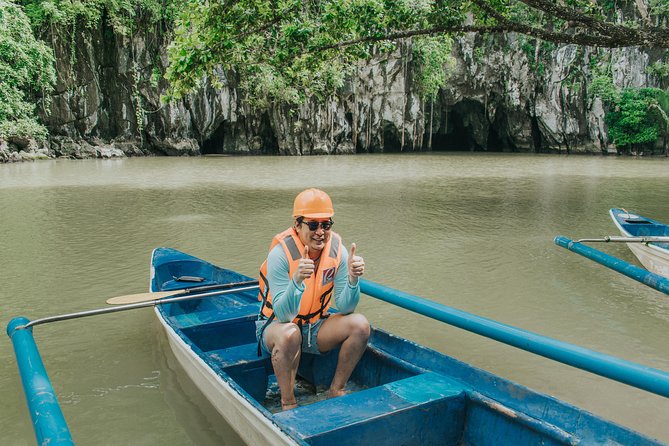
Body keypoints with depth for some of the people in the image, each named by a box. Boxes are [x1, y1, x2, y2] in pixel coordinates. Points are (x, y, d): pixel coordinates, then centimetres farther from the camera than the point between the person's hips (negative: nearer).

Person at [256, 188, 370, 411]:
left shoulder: (337, 249, -11)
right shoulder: (281, 253, -24)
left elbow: (344, 307, -11)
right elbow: (283, 314, -29)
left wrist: (352, 278, -30)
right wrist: (297, 280, -46)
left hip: (315, 327, 5)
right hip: (276, 325, -4)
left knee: (360, 324, -19)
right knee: (290, 334, -38)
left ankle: (335, 391, 0)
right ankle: (288, 402, -14)